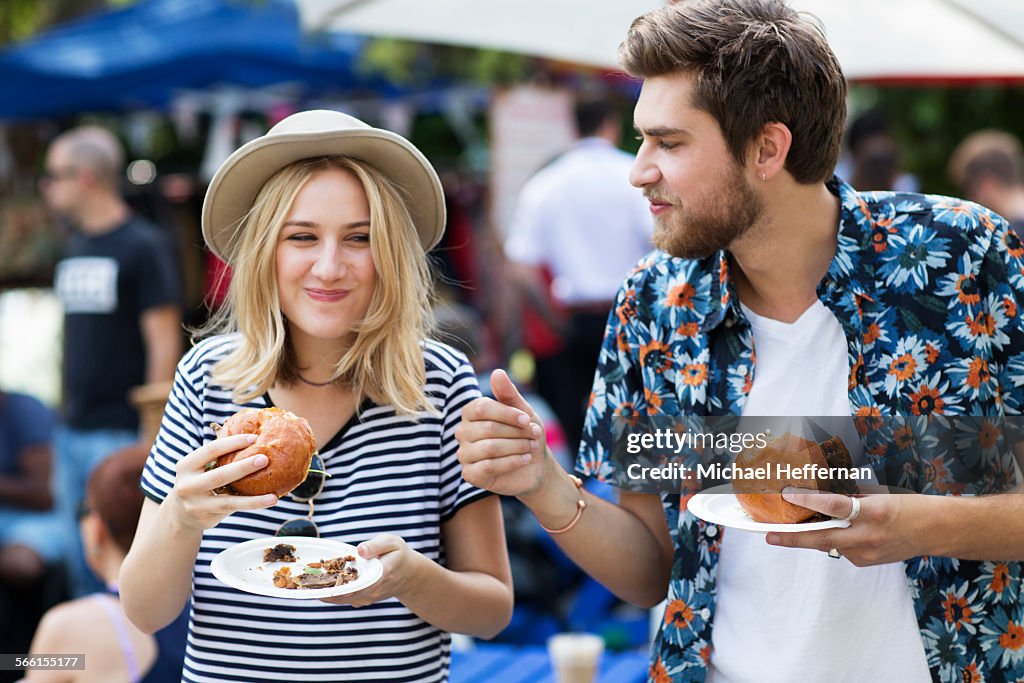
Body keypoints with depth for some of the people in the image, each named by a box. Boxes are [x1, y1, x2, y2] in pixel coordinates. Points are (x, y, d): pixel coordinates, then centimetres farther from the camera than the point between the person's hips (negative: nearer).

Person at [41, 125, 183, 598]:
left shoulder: (142, 247, -8)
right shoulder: (74, 248, 14)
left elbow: (164, 346, -10)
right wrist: (65, 416, 13)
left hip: (121, 434, -7)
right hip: (72, 431, 7)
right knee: (83, 571, 10)